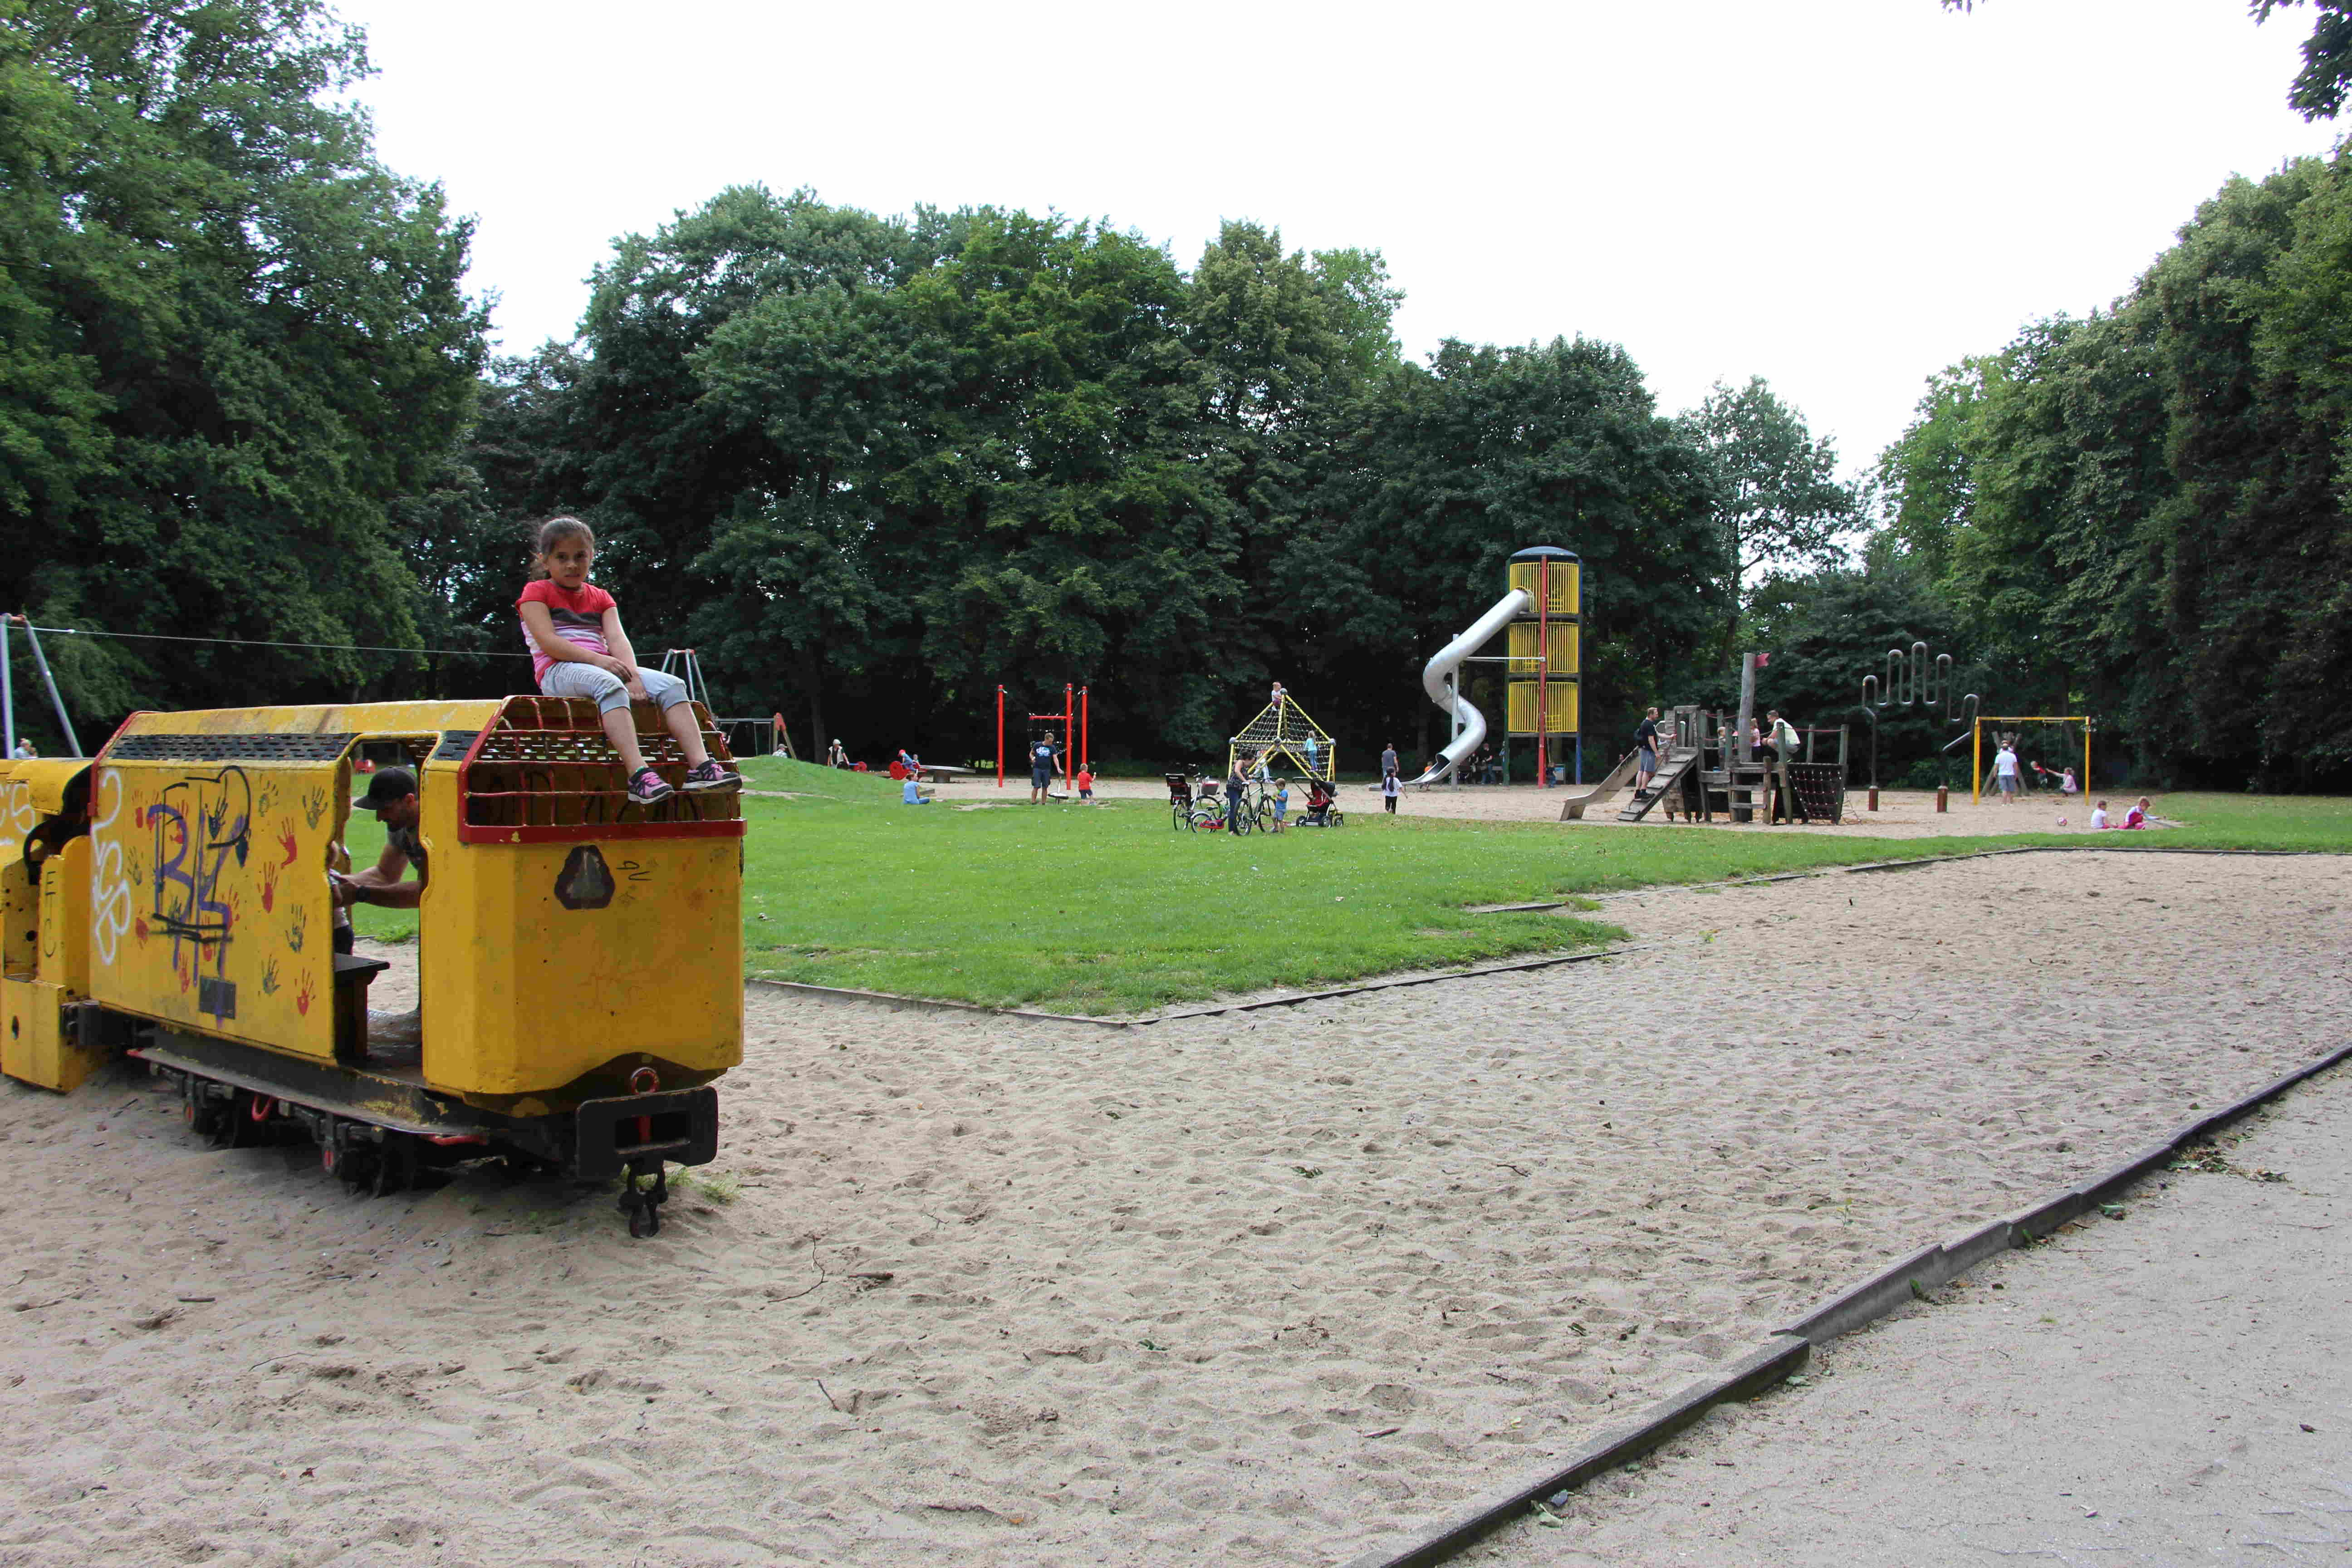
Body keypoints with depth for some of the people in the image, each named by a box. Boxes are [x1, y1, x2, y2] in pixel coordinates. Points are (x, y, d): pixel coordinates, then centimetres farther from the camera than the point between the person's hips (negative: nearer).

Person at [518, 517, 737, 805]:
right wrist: (596, 659, -20)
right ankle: (639, 774, -55)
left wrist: (633, 675, -15)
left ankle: (701, 765, -32)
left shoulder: (600, 598, 23)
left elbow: (617, 639, 5)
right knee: (610, 685, -39)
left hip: (606, 669, 6)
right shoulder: (536, 592, 8)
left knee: (671, 685, -16)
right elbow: (548, 642, -8)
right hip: (558, 672, -6)